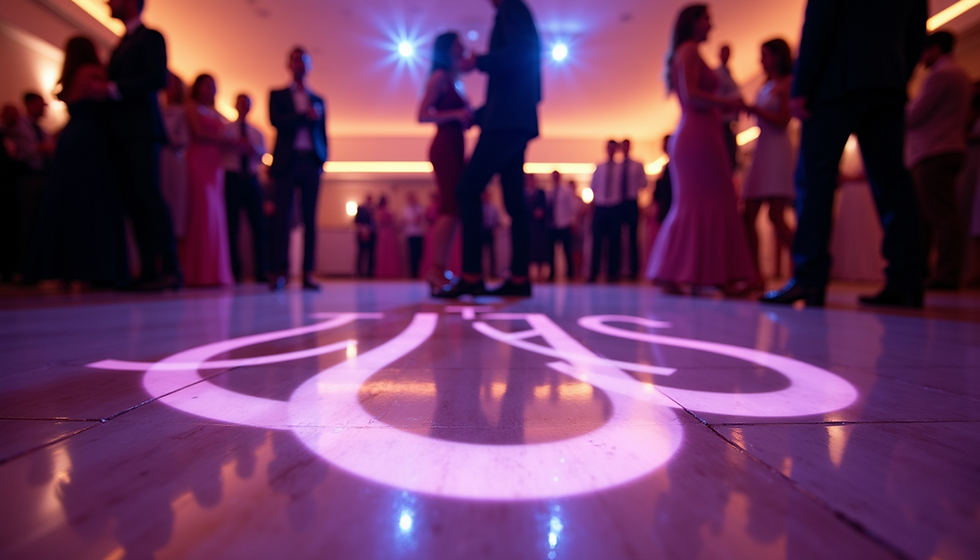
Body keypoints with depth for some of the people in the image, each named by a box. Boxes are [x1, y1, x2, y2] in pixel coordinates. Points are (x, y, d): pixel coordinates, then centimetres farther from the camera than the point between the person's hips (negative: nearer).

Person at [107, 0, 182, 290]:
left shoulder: (151, 37, 3)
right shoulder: (121, 44, 28)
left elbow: (159, 78, -11)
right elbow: (115, 85, 27)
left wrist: (114, 89, -14)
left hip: (142, 128, -8)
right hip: (122, 131, 8)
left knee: (148, 194, -16)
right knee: (132, 199, 0)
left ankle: (170, 268, -18)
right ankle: (149, 269, -2)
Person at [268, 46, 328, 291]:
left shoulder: (318, 100, 20)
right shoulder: (277, 95, 15)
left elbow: (322, 133, 17)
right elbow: (276, 121, -3)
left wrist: (322, 159, 3)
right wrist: (305, 116, -7)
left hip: (311, 162, 2)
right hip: (286, 161, -2)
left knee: (310, 218, -3)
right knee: (282, 216, -8)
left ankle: (308, 273, -3)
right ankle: (280, 272, -9)